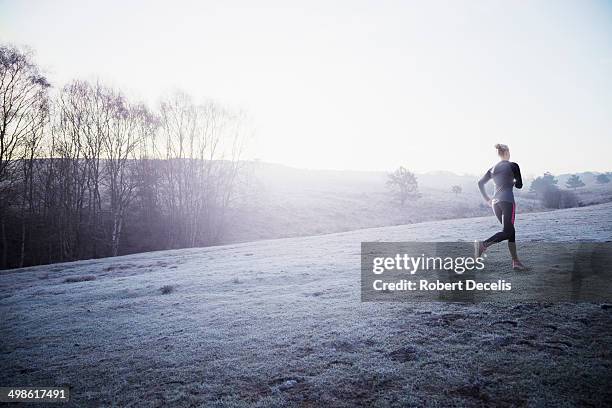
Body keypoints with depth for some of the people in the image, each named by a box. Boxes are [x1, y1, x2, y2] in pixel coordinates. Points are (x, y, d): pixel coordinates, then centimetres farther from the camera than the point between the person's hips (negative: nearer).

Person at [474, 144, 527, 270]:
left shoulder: (493, 169, 15)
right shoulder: (513, 166, -1)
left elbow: (480, 183, 11)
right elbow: (519, 185, 0)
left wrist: (487, 199, 14)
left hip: (495, 202, 7)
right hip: (507, 201, -7)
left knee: (510, 231, 11)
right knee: (507, 232, -10)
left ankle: (516, 262, 8)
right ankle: (483, 244, -30)